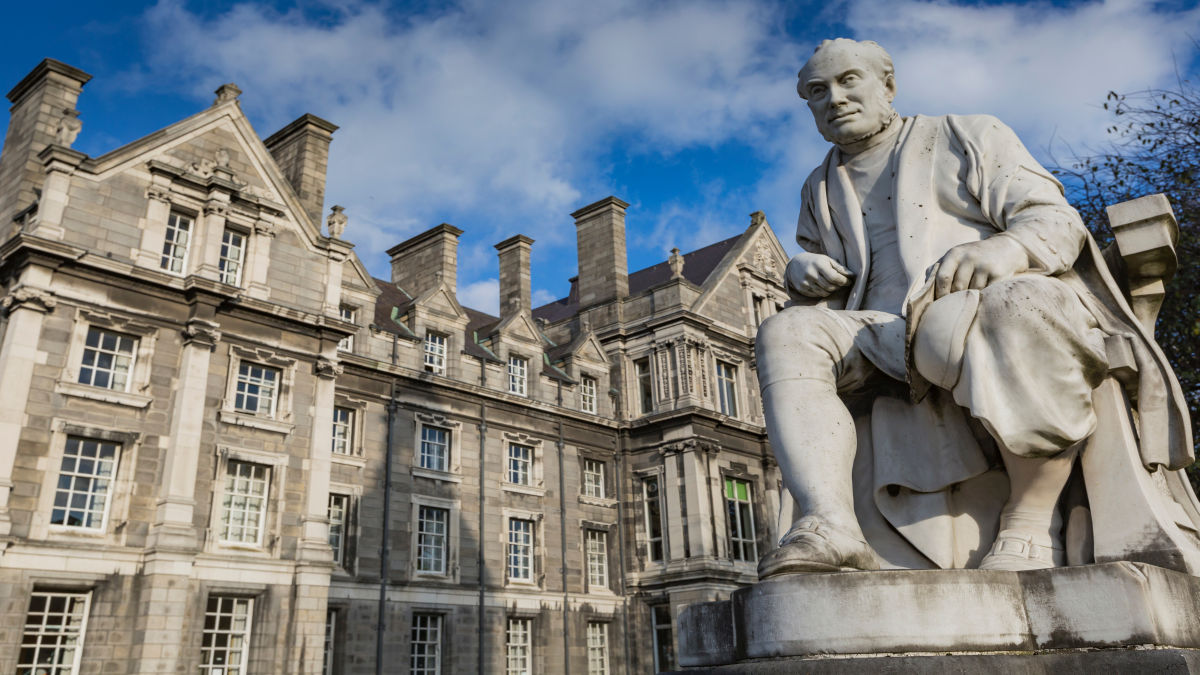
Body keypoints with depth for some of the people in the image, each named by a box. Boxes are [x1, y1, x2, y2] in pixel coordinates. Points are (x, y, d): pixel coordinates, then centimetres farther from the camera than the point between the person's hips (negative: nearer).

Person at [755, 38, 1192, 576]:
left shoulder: (967, 137, 14)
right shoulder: (819, 191, 25)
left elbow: (1056, 221, 2)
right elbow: (822, 293, 24)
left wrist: (1003, 249, -21)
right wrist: (803, 272, -1)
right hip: (890, 345, 3)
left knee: (1024, 306, -38)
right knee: (786, 336, -22)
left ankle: (1030, 524, -24)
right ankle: (828, 522, -38)